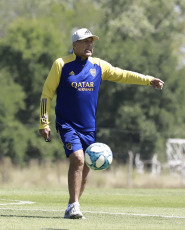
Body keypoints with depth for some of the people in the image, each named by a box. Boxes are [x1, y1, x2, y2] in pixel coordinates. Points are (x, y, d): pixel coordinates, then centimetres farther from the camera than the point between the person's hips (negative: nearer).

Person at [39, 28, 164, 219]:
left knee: (85, 168, 6)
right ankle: (73, 205, -15)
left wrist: (148, 80, 0)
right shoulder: (61, 64, -5)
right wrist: (44, 123, -6)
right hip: (67, 124, -5)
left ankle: (72, 209, 19)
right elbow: (47, 93, -2)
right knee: (77, 159, -22)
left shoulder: (98, 66, 7)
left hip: (89, 127, 5)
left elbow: (123, 75, 12)